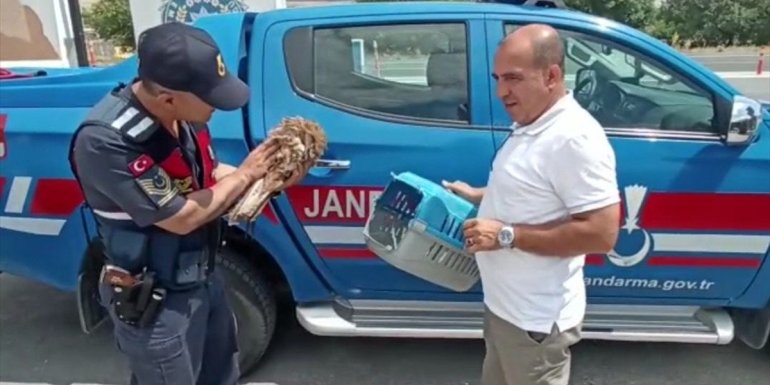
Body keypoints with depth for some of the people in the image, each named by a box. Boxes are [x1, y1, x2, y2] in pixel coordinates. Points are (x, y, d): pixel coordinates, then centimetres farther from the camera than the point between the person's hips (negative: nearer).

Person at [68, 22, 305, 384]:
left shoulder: (183, 114, -9)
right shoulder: (105, 141, -31)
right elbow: (182, 217, -27)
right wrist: (246, 173, -16)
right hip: (153, 302, -7)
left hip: (203, 277, 7)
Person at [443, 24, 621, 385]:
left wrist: (507, 235, -26)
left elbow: (601, 233, -27)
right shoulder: (530, 126, 7)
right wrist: (478, 195, 9)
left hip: (535, 319, -9)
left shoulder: (574, 138, -24)